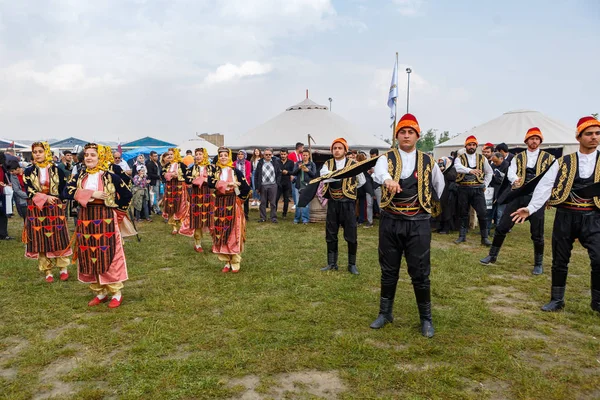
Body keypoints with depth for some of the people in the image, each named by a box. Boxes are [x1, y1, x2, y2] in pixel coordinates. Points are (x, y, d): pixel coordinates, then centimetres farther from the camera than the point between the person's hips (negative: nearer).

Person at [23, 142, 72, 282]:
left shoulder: (57, 170, 3)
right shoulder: (29, 171, 4)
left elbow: (63, 189, 6)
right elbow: (29, 191, -4)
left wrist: (56, 202, -3)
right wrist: (45, 197, -17)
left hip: (55, 208, -1)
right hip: (36, 210, 1)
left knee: (58, 238, 1)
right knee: (40, 240, 3)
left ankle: (63, 268, 14)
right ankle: (47, 271, 13)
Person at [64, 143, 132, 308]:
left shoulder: (110, 177, -6)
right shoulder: (80, 176, 6)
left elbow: (127, 195, 1)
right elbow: (67, 191, -9)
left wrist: (118, 212, 6)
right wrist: (91, 194, -19)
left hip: (106, 221, -5)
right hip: (85, 221, 5)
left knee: (108, 257, 0)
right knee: (90, 259, 9)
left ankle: (116, 293, 11)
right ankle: (99, 293, 22)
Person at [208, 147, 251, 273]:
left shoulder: (235, 171, 1)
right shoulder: (215, 170, 6)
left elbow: (246, 188, -1)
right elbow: (211, 183, -14)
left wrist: (239, 198, 4)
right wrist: (228, 184, -20)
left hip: (233, 205, -2)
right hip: (219, 204, 3)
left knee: (234, 232, -3)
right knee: (221, 232, 3)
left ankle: (235, 262, 4)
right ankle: (227, 262, 12)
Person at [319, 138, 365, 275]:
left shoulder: (353, 164, -1)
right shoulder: (327, 164, 5)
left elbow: (361, 182, 12)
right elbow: (324, 177, -17)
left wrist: (349, 189, 9)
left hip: (348, 203, -2)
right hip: (332, 203, 3)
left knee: (351, 236, 2)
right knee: (330, 235, 9)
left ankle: (352, 264, 16)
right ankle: (332, 263, 21)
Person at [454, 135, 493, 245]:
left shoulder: (482, 159, 10)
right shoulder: (459, 159, 2)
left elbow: (489, 172, 21)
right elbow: (458, 168, -21)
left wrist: (485, 185, 11)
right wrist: (470, 170, -39)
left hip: (478, 189, 1)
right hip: (463, 189, -1)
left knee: (483, 213, -6)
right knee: (463, 213, 7)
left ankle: (484, 237, 5)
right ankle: (462, 236, 18)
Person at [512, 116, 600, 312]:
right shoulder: (563, 162, 5)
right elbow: (545, 186, -2)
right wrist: (530, 208, -11)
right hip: (565, 216, 1)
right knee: (560, 260, 8)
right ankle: (557, 300, 23)